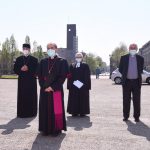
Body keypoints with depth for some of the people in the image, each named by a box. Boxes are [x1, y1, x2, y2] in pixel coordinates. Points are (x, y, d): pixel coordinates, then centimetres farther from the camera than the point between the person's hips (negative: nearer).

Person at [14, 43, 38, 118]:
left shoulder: (34, 59, 4)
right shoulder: (18, 59, 11)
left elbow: (36, 70, -3)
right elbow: (15, 69, 7)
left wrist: (28, 69, -15)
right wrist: (21, 70, -12)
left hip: (31, 81, -2)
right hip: (22, 81, 2)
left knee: (31, 97, -1)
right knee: (22, 97, 1)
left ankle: (31, 112, 7)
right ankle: (22, 113, 8)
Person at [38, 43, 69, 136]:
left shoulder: (62, 61, 0)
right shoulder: (43, 62, 11)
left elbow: (63, 76, -7)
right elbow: (40, 75, 9)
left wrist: (53, 87, -14)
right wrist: (44, 87, -7)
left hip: (57, 90, -3)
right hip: (45, 90, 4)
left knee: (56, 110, 0)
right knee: (45, 109, 6)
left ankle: (57, 129, 12)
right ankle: (46, 129, 17)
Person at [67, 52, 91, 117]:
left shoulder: (85, 66, 3)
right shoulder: (72, 66, 9)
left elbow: (87, 76, -1)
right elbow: (69, 76, 6)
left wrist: (87, 85, -11)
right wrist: (69, 85, -4)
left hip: (83, 86, -2)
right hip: (73, 86, 2)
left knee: (83, 99, 2)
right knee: (74, 99, 4)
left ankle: (83, 112, 10)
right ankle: (74, 112, 12)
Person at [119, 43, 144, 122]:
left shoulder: (140, 58, 4)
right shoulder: (124, 58, 2)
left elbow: (141, 70, 14)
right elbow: (120, 69, 9)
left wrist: (137, 75, 9)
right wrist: (125, 75, 8)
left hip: (136, 81, 0)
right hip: (126, 81, 0)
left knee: (136, 100, 3)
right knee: (126, 100, 5)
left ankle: (136, 116, 12)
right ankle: (126, 116, 14)